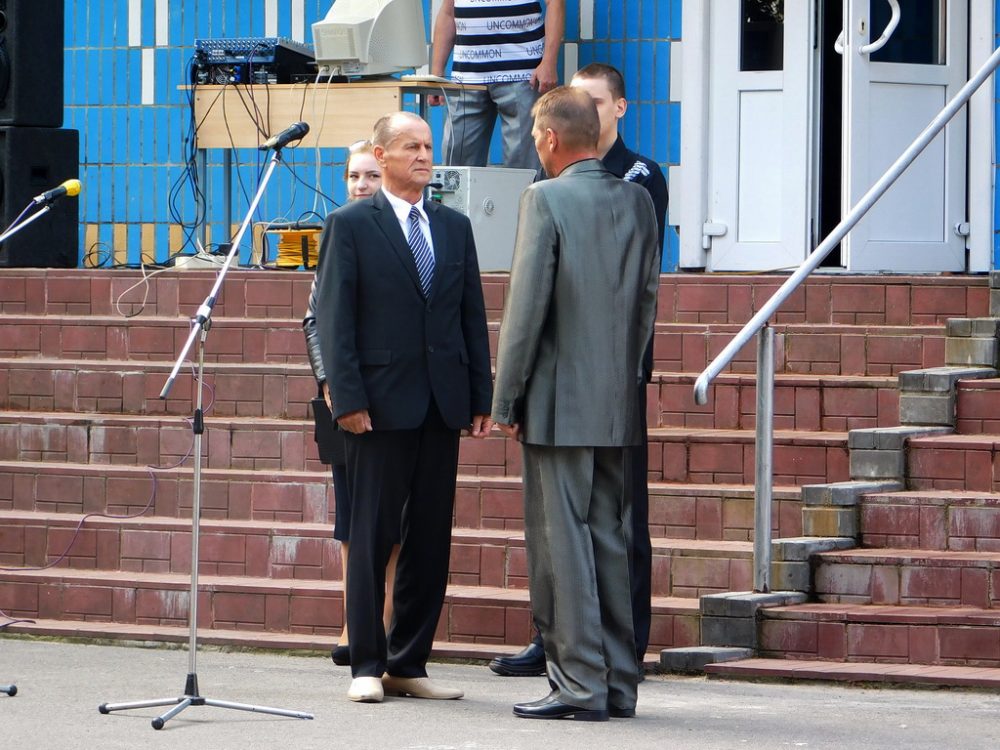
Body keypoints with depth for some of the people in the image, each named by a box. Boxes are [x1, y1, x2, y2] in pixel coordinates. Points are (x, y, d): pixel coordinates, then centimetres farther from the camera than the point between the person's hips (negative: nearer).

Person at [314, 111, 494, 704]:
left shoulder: (455, 227, 14)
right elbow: (334, 317, -5)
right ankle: (367, 666, 4)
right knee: (373, 535, -1)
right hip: (382, 402, -5)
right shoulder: (351, 225, 0)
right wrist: (347, 397, -13)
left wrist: (482, 396, 6)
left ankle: (409, 664, 12)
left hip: (443, 403, 5)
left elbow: (474, 316, 13)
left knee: (432, 538, 6)